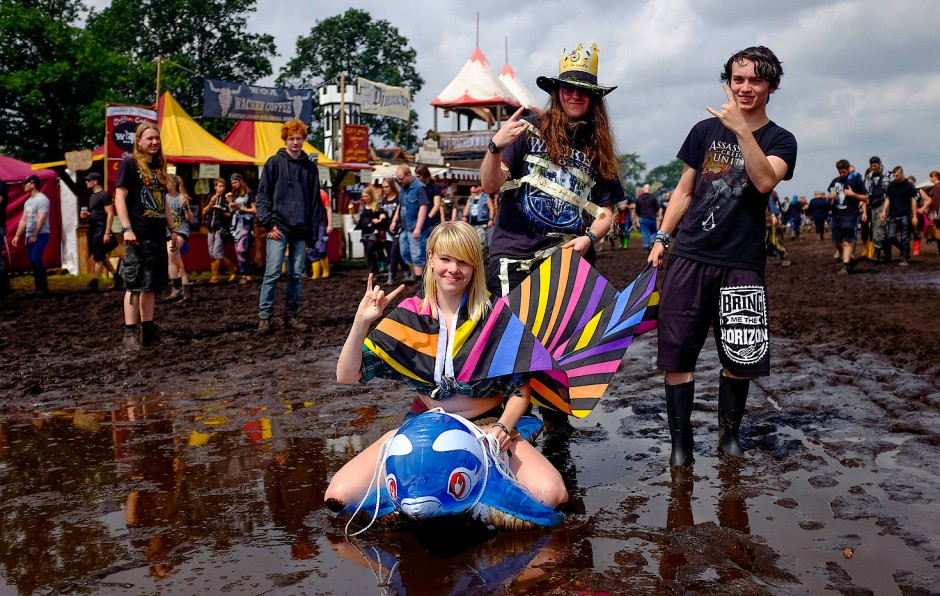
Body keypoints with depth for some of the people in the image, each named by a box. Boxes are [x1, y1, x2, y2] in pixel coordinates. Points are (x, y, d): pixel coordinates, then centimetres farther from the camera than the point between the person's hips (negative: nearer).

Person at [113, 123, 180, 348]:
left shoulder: (159, 167, 18)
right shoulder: (129, 163, -2)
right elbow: (119, 198, -8)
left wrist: (173, 231, 19)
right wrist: (127, 229, -18)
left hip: (157, 236, 7)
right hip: (138, 235, -7)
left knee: (151, 285, 8)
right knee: (135, 285, -9)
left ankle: (148, 330, 13)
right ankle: (130, 333, -7)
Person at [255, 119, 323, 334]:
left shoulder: (310, 166, 12)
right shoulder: (274, 163, 3)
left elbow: (315, 200, 13)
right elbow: (263, 195, 1)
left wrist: (314, 231, 7)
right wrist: (268, 223, -9)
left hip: (300, 230, 3)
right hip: (279, 227, -3)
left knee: (296, 275, 6)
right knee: (272, 273, -7)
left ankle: (291, 316, 15)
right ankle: (264, 317, -1)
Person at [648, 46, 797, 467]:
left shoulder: (780, 140, 5)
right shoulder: (706, 130, 11)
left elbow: (764, 181, -16)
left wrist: (741, 130, -22)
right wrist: (662, 237, 8)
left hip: (741, 263, -1)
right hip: (689, 256, 1)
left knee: (738, 357, 3)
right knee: (676, 352, -3)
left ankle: (729, 432, 24)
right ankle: (681, 439, 7)